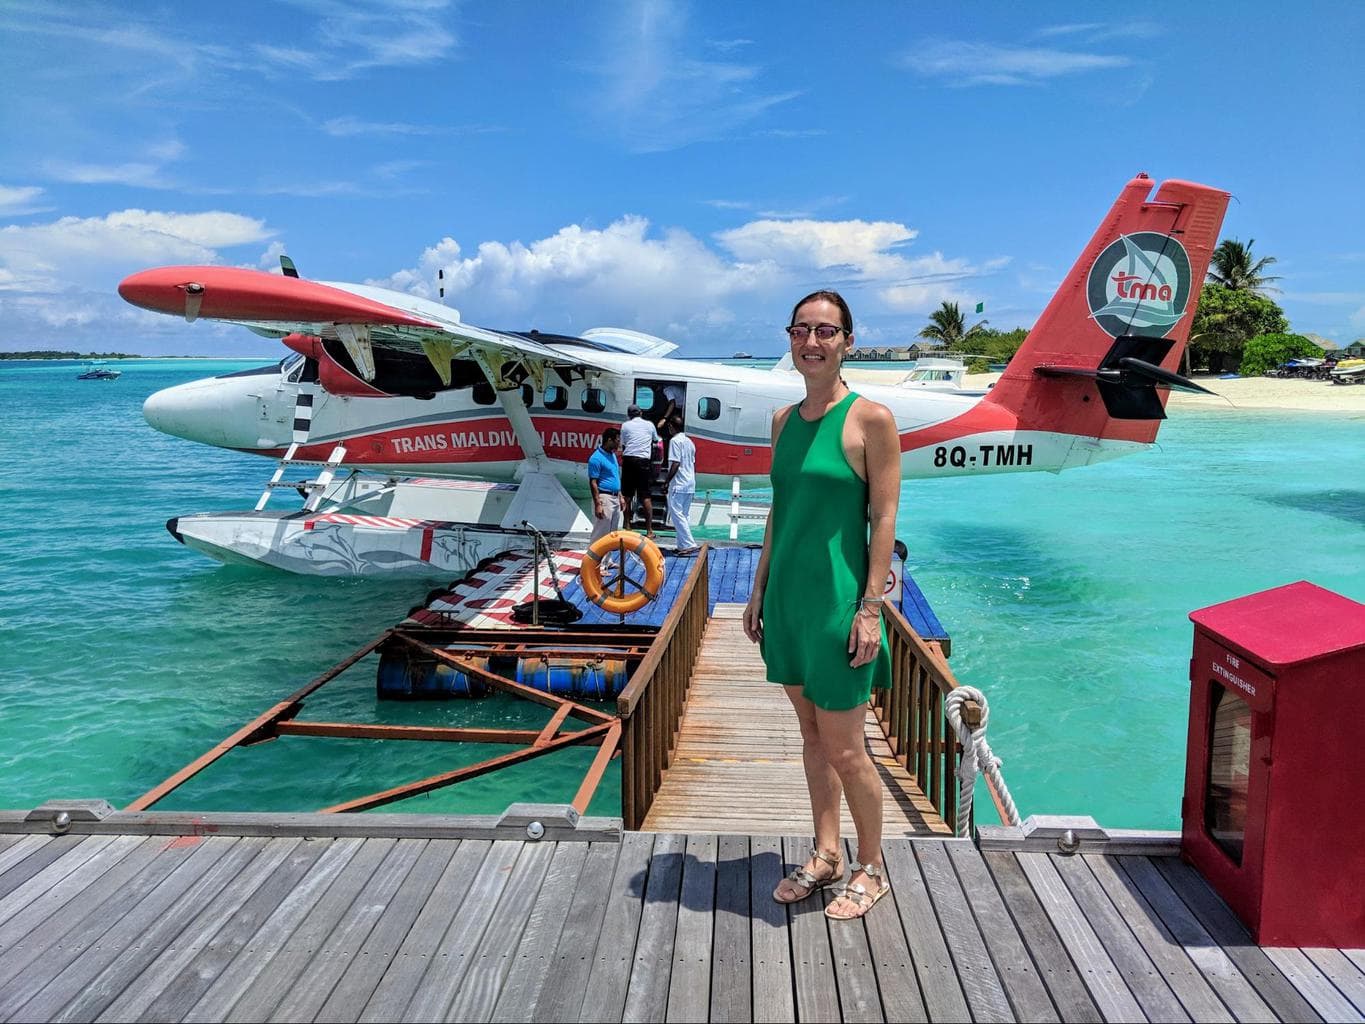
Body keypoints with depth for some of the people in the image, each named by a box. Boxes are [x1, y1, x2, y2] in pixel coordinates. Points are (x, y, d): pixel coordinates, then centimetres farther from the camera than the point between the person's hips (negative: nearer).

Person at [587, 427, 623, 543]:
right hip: (604, 497, -9)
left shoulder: (612, 455, 13)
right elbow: (593, 483, -16)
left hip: (615, 498, 9)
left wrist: (620, 497, 19)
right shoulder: (596, 458, -14)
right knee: (600, 533, -6)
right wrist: (597, 504, -20)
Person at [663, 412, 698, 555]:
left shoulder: (675, 440, -11)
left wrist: (667, 481, -11)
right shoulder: (689, 441, 15)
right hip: (690, 484, 9)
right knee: (683, 515, 13)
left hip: (678, 484, -9)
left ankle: (689, 544, -14)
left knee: (677, 514, -8)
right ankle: (683, 545, 14)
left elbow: (675, 463, -18)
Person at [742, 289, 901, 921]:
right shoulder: (784, 420, 9)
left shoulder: (871, 419, -10)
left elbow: (884, 520, -11)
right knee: (812, 734, 16)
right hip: (787, 596, 7)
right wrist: (759, 589, 14)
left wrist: (870, 607, -15)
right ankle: (826, 856, 32)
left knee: (844, 748, 2)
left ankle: (871, 870, 24)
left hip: (838, 599, -6)